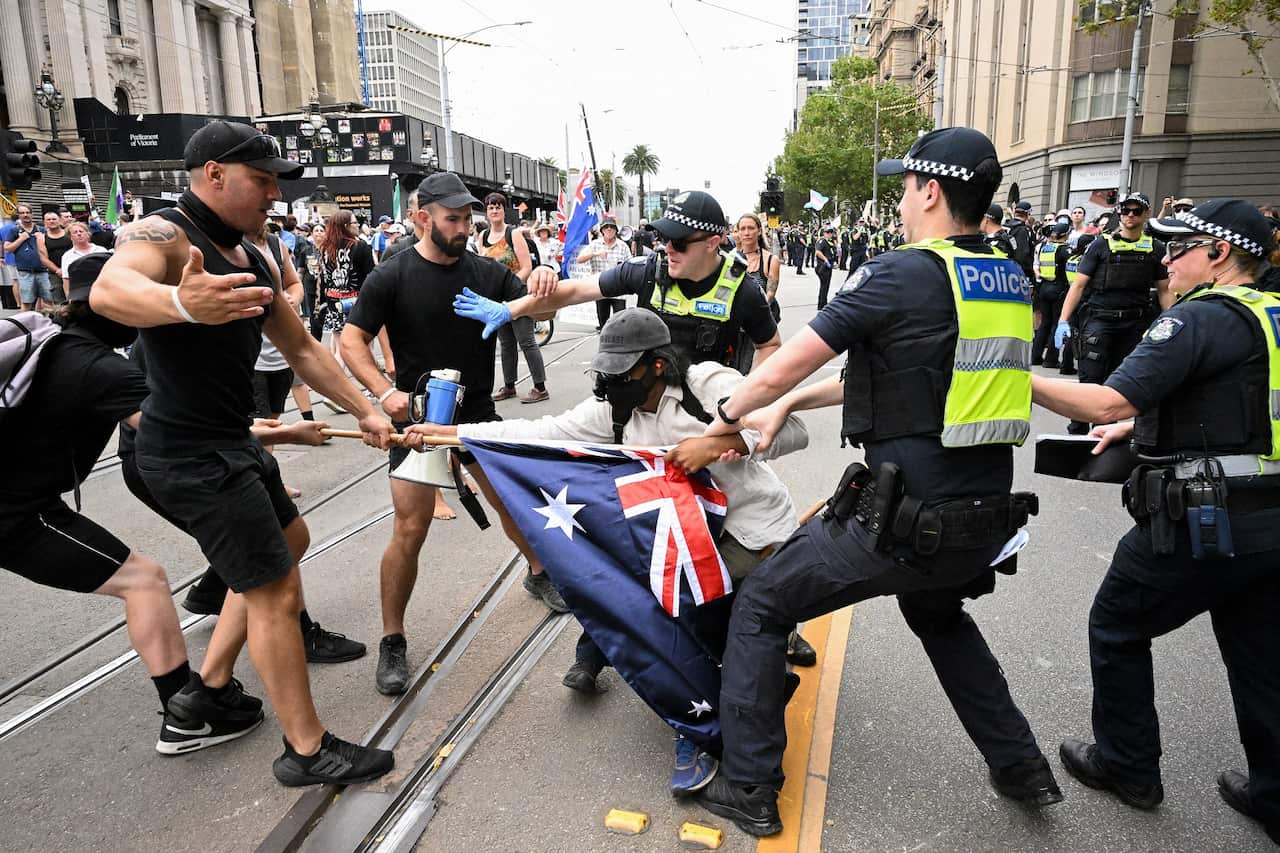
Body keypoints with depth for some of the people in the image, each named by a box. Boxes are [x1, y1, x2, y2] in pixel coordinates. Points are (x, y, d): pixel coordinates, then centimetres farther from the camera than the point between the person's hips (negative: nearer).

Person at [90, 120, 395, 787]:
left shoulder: (249, 258, 10)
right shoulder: (163, 234, -17)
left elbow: (302, 349, 16)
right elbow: (109, 290, -41)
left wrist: (364, 410, 13)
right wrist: (181, 303, -63)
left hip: (232, 442, 10)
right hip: (191, 453, -10)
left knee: (287, 538, 29)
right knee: (275, 593, -9)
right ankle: (306, 752, 3)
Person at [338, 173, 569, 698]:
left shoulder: (486, 272, -1)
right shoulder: (392, 276, -10)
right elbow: (352, 341, -9)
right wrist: (385, 393, -25)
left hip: (479, 414, 4)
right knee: (410, 530, -7)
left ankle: (538, 574, 44)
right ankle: (393, 641, 10)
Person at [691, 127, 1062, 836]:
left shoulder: (906, 273, -14)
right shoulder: (1010, 282, 10)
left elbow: (786, 364, -10)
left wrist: (727, 416, 11)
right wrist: (787, 404, 16)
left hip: (905, 522, -8)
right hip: (987, 522, 8)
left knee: (760, 607, 9)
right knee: (938, 615, 37)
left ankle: (747, 788, 16)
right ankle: (1020, 766, 41)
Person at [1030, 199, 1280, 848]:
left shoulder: (1198, 319, -15)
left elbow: (1106, 403, -25)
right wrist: (1139, 424, 26)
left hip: (1200, 524, -8)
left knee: (1116, 626, 12)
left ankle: (1128, 767, 26)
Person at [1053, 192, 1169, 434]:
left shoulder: (1156, 249, 8)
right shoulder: (1102, 244, 1)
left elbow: (1164, 290, 11)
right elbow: (1079, 284, -2)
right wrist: (1063, 321, -11)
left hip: (1135, 324, 3)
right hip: (1099, 319, -3)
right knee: (1091, 380, -7)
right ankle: (1077, 431, 3)